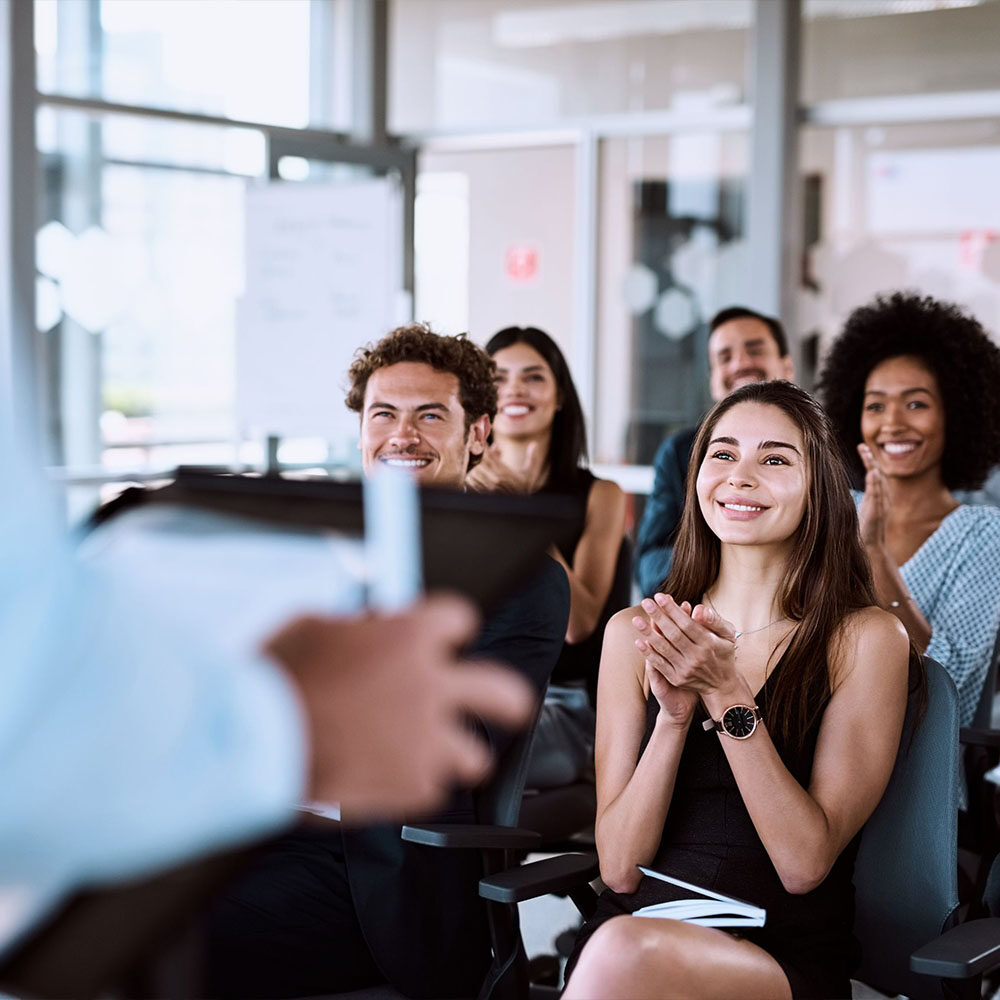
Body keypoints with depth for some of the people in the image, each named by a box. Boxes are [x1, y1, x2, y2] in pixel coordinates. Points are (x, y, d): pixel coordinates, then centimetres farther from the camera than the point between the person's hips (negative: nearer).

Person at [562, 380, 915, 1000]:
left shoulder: (866, 639, 0)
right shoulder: (633, 634, 7)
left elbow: (804, 865, -8)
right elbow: (619, 868, 2)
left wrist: (727, 694, -17)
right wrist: (675, 715, -13)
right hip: (637, 932, 2)